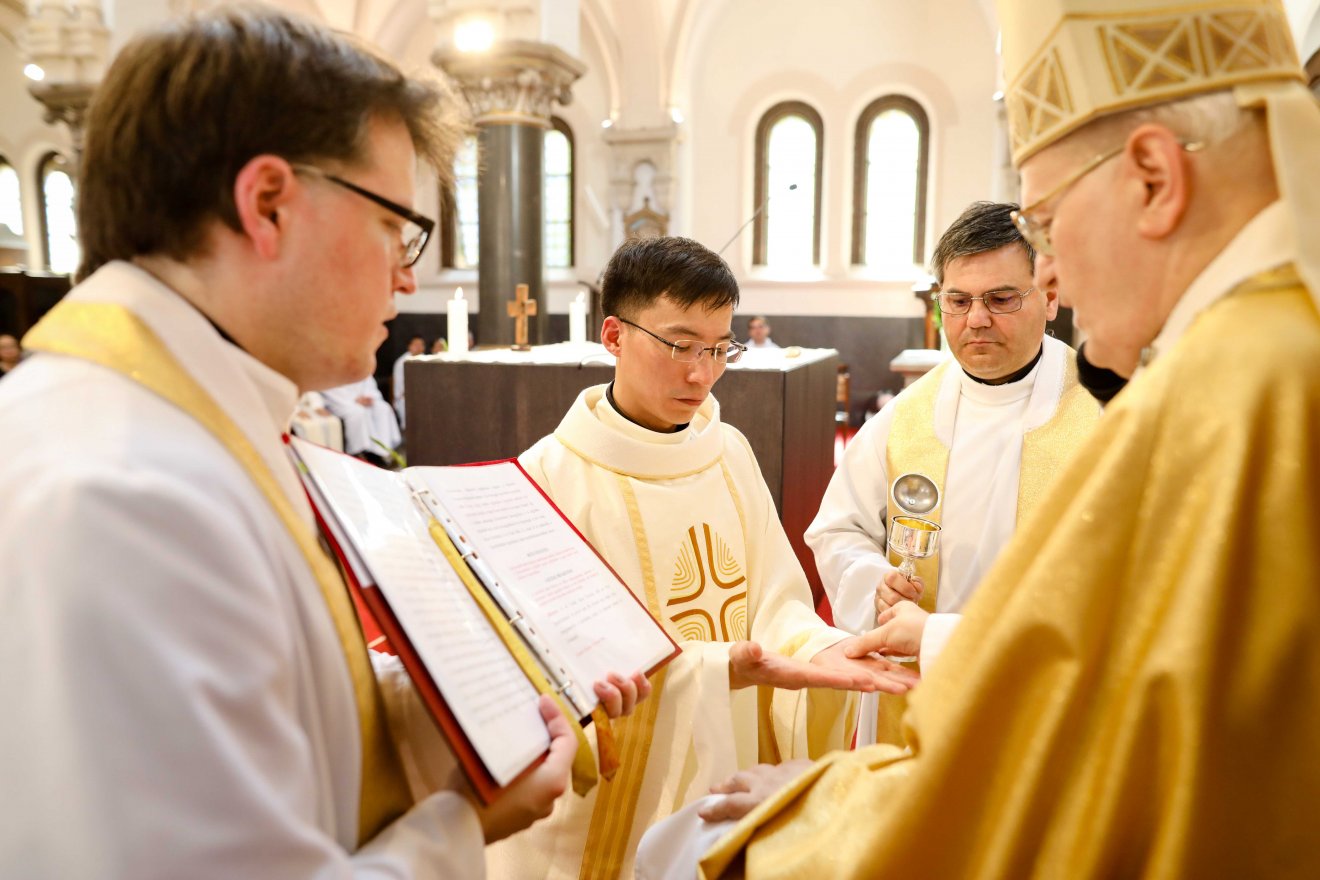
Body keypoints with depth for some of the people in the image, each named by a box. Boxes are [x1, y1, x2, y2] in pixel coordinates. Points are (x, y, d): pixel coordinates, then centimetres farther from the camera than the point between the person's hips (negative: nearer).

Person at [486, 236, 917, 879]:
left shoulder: (729, 451, 0)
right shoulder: (550, 479, -16)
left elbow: (773, 599, 1)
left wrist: (817, 647, -20)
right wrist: (720, 670, -30)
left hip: (728, 779, 5)